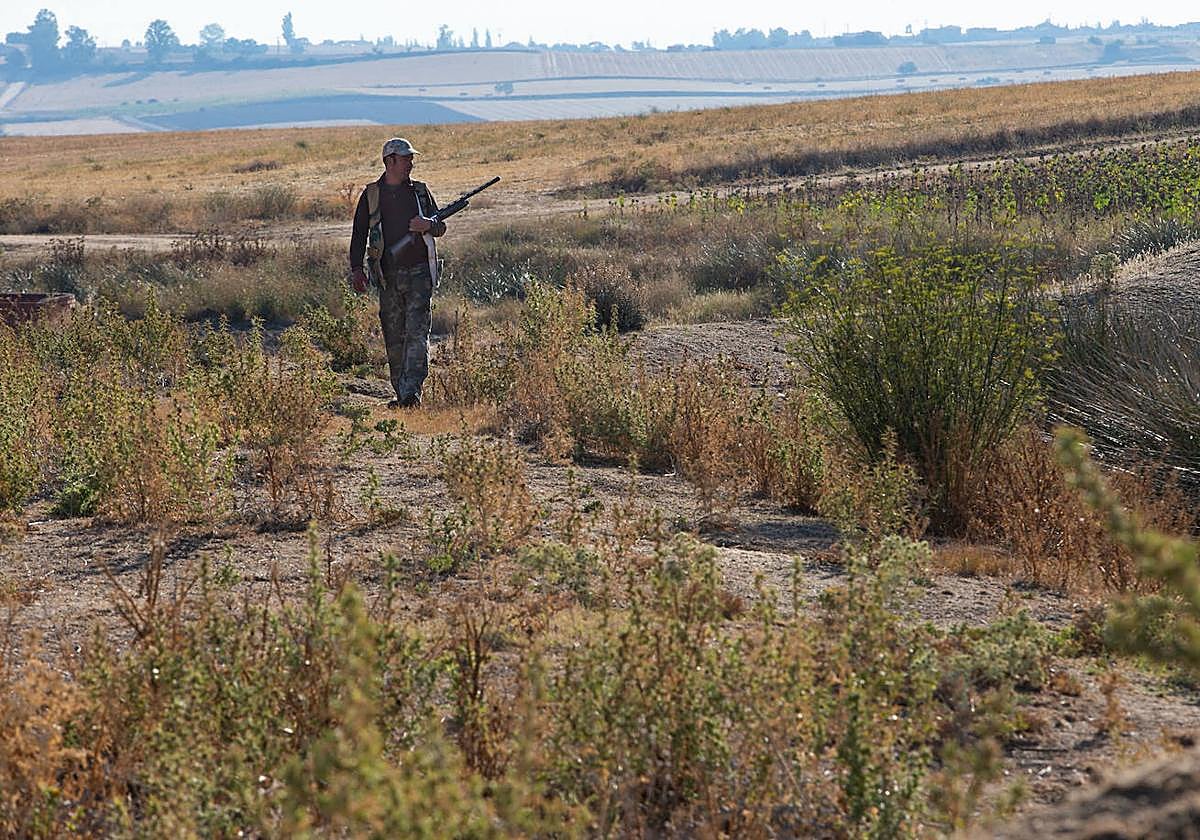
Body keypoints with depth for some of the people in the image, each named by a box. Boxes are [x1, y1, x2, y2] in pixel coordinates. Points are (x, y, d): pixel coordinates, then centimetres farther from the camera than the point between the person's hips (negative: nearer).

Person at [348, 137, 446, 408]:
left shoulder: (420, 191, 9)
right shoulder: (371, 195, 7)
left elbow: (441, 227, 14)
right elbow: (359, 235, 7)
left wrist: (429, 225, -10)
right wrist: (357, 268, -4)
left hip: (419, 273, -1)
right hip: (388, 276, 1)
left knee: (417, 333, -12)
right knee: (394, 338, 5)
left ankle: (411, 392, -18)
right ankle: (401, 393, 13)